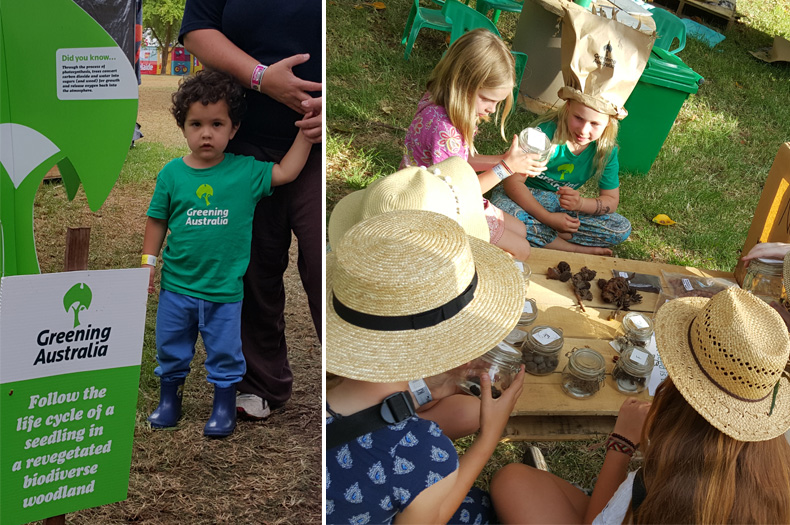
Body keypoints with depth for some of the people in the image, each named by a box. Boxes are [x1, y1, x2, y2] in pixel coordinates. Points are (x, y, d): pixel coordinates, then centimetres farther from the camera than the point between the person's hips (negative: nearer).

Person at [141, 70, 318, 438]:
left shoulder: (245, 171, -8)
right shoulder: (172, 173, -6)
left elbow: (286, 172, 0)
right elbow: (157, 220, 2)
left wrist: (305, 135, -6)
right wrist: (148, 262, 1)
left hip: (225, 288, -1)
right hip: (176, 285, 2)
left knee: (225, 353, 11)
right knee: (170, 349, 18)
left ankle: (224, 407, 30)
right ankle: (169, 401, 38)